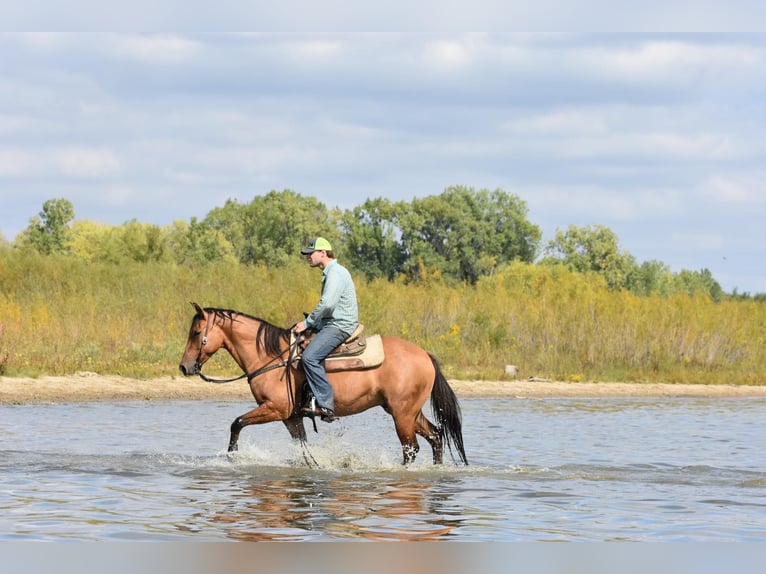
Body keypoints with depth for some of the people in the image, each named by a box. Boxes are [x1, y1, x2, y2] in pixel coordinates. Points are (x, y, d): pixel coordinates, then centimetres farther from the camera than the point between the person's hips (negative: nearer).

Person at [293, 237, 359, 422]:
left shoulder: (335, 272, -13)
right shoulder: (329, 273, 20)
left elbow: (327, 304, -24)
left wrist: (307, 323, -15)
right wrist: (310, 323, 15)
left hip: (340, 326, -11)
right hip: (332, 325, 11)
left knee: (310, 356, -26)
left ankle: (325, 405, -27)